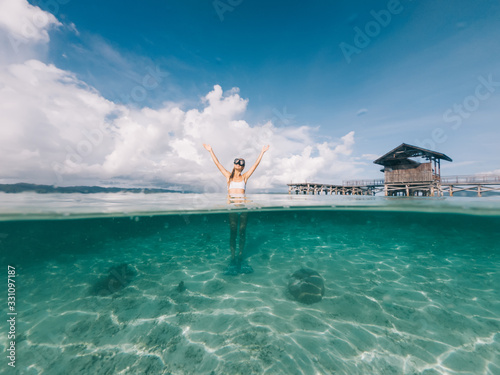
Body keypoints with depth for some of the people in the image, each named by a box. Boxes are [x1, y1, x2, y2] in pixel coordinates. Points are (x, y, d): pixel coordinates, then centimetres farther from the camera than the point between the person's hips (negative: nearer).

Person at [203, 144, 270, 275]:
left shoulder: (244, 177, 11)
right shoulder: (229, 176, 11)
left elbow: (256, 164, 11)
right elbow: (217, 163, 11)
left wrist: (262, 152, 13)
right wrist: (210, 151, 12)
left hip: (243, 206, 1)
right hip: (232, 206, -1)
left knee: (242, 232, 6)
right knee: (233, 232, 2)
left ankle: (240, 255, 18)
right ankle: (233, 256, 12)